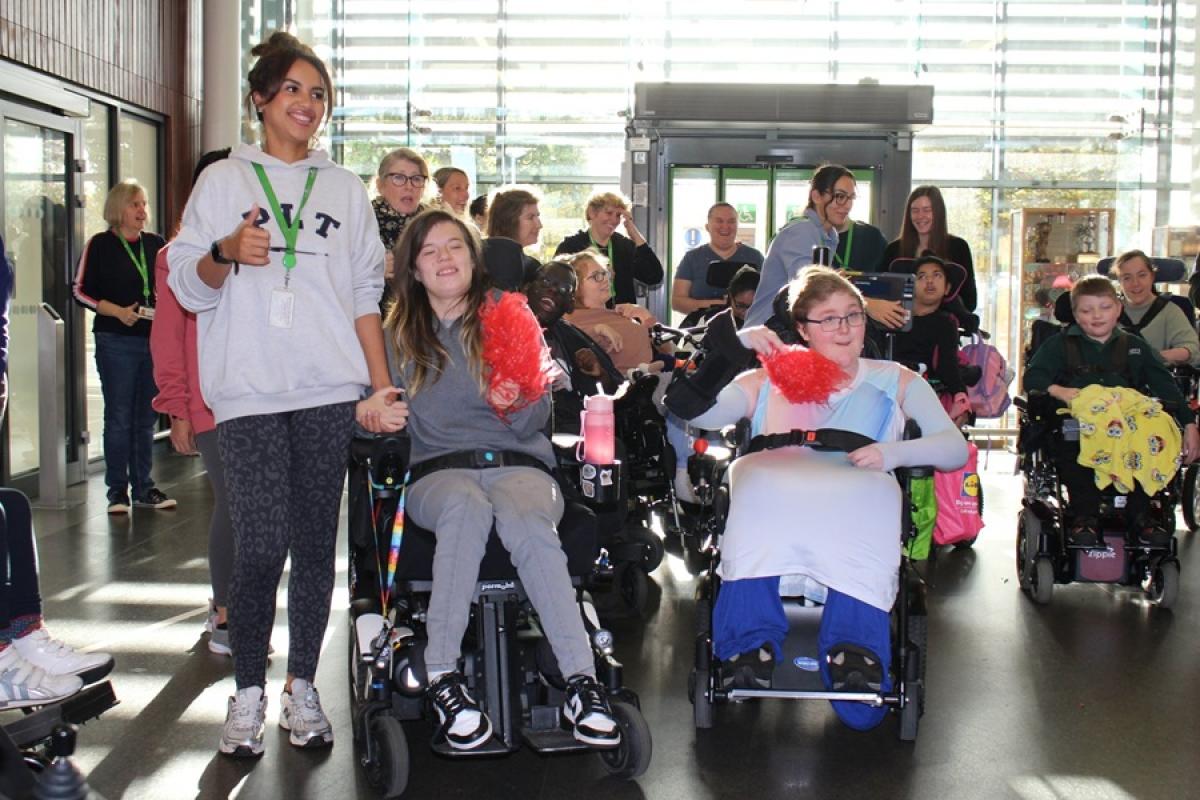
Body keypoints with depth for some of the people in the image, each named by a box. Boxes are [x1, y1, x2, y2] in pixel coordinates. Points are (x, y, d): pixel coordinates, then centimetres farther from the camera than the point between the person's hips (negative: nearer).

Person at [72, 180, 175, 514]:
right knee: (119, 417, 0)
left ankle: (144, 487, 17)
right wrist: (117, 311, -14)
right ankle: (117, 489, 8)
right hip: (116, 342, -4)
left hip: (155, 340, 4)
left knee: (146, 417, 9)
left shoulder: (156, 244, 10)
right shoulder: (100, 245, -1)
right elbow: (81, 291, -1)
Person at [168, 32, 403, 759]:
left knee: (317, 542, 3)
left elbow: (366, 295, 13)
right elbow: (188, 286, 6)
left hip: (329, 389, 2)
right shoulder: (223, 180, 10)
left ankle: (302, 685, 15)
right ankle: (248, 692, 6)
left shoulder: (345, 188, 16)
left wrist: (382, 387, 5)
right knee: (260, 546, -10)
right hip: (251, 391, -2)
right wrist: (227, 253, -16)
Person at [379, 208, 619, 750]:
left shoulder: (508, 318, 12)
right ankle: (442, 675, -36)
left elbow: (533, 424, 6)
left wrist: (515, 403, -17)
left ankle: (582, 684, -40)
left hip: (518, 463, 0)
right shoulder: (398, 334, 16)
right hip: (438, 470, 0)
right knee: (466, 506, -38)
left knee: (526, 521, -36)